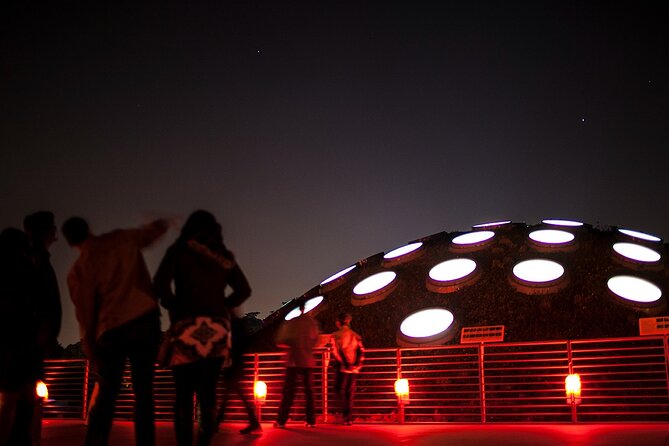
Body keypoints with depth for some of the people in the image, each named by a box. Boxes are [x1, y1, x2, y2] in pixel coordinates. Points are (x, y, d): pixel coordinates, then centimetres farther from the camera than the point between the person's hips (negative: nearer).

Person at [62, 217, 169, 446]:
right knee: (143, 392, 5)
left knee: (105, 395, 10)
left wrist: (90, 349, 7)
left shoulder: (78, 270, 1)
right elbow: (153, 231, 20)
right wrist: (162, 223, 41)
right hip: (146, 320, 1)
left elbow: (85, 313, 0)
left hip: (112, 330, 0)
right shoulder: (122, 239, 4)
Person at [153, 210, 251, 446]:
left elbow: (161, 282, -9)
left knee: (184, 394, 0)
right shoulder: (224, 257, 14)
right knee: (207, 392, 8)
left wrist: (172, 307, 5)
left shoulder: (179, 250, 4)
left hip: (187, 327, -3)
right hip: (218, 329, 3)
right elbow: (244, 290, 14)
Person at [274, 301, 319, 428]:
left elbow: (280, 342, -4)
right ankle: (311, 420, 7)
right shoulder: (313, 322, 1)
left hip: (293, 361, -1)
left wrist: (291, 346, 10)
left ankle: (281, 421, 0)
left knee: (288, 392, 2)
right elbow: (315, 341, 11)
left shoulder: (290, 323, -4)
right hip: (307, 362, 2)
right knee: (309, 391, 9)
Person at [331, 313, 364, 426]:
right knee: (350, 393, 10)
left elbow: (335, 351, -12)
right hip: (354, 368, 4)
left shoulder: (336, 335, -1)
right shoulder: (355, 335, 12)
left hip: (343, 368, -4)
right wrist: (358, 364, 2)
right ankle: (347, 418, 11)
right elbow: (361, 351, 5)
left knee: (340, 390, 4)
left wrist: (343, 363, -10)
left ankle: (345, 415, -12)